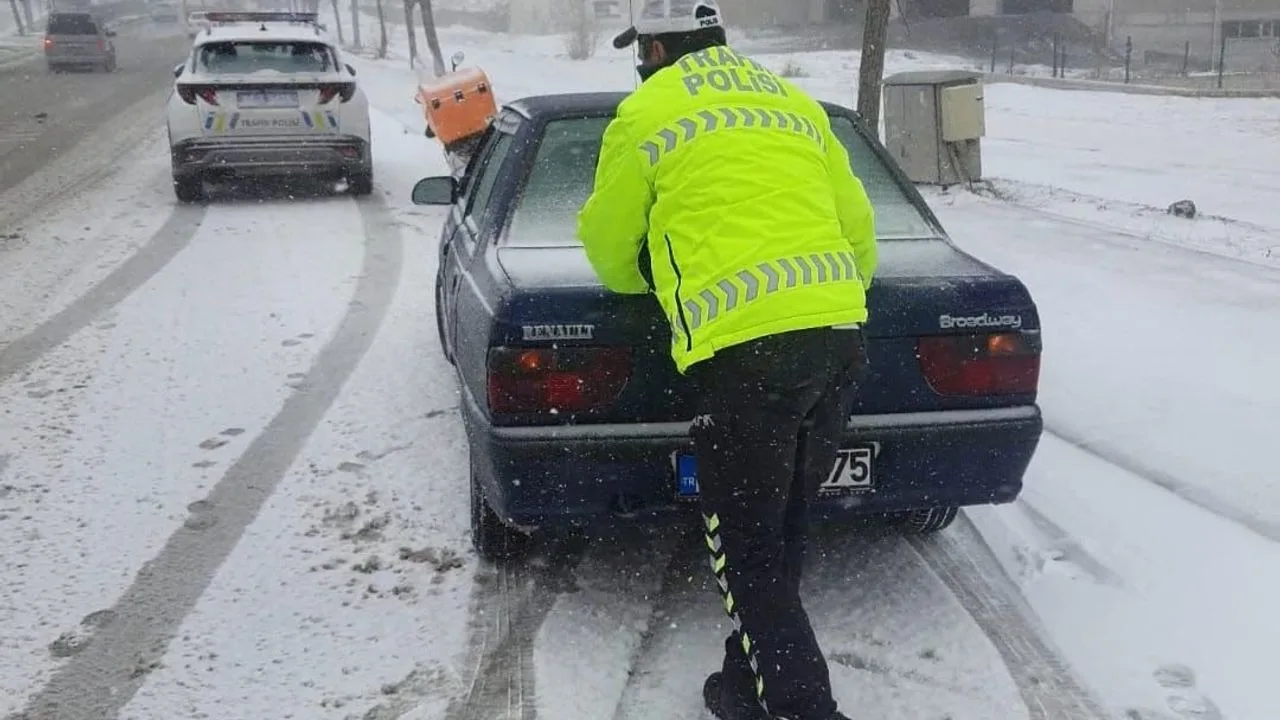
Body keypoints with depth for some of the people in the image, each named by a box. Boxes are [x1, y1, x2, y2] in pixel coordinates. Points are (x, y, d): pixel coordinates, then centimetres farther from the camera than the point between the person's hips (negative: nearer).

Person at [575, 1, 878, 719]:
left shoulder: (646, 114, 7)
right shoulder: (797, 102, 22)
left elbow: (611, 250, 16)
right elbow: (859, 228, 23)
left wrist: (652, 277, 37)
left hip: (746, 347, -7)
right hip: (841, 335, 7)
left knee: (748, 555, 5)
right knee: (783, 535, 21)